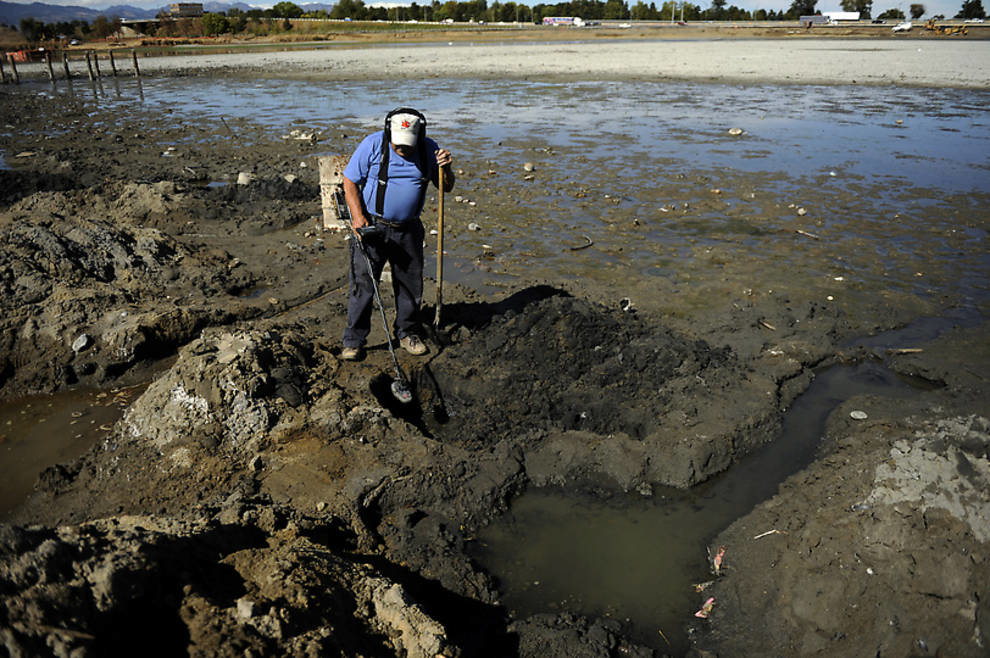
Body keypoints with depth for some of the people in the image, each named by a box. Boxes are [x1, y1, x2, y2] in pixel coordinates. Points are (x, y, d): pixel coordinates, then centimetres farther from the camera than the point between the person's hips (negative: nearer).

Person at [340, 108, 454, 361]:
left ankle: (407, 333, 29)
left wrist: (446, 169, -14)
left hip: (408, 230, 3)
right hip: (371, 226, -3)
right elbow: (349, 181, -5)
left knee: (410, 283, 10)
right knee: (362, 283, -3)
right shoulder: (373, 144, -9)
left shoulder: (429, 149, 0)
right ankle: (353, 341, 7)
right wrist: (358, 216, -16)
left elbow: (446, 188, 7)